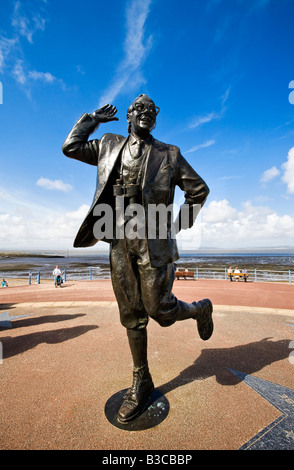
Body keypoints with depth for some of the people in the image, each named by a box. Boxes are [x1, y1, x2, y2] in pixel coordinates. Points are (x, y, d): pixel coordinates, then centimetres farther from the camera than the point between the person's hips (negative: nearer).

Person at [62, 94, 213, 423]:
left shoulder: (168, 154, 10)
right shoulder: (109, 146, 18)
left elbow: (199, 189, 13)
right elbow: (70, 147, 20)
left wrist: (183, 222, 9)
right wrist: (94, 118, 24)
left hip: (153, 239, -3)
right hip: (119, 241, 3)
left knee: (160, 309, -4)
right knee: (131, 315, 8)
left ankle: (199, 309, 30)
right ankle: (141, 383, 26)